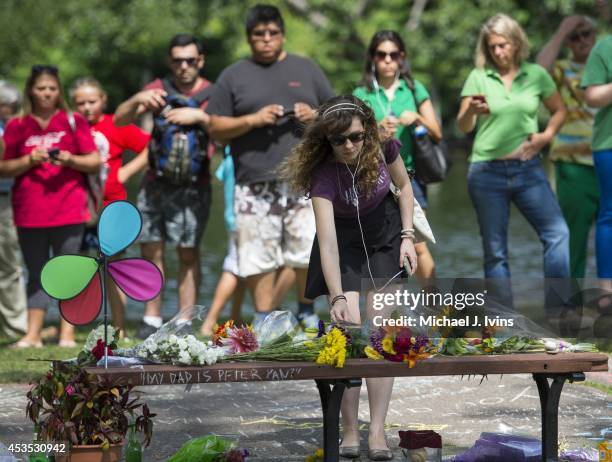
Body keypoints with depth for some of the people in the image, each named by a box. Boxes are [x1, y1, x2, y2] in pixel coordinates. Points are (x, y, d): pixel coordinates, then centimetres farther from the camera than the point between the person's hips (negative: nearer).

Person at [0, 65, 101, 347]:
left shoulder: (73, 122, 6)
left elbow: (94, 162, 5)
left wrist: (70, 159, -13)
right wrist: (30, 160, -11)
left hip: (68, 213, -1)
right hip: (29, 215, 1)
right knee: (37, 275, 4)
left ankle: (67, 334, -1)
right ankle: (33, 335, 3)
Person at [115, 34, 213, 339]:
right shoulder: (158, 90, 12)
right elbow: (120, 120, 4)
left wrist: (200, 116, -26)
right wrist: (138, 100, -16)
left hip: (193, 187, -3)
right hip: (155, 184, 3)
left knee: (188, 254, -5)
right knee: (151, 249, 0)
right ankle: (151, 319, 6)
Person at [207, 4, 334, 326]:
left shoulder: (307, 70, 15)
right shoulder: (234, 76, 10)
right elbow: (215, 128, 5)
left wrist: (315, 116, -3)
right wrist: (253, 120, -10)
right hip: (255, 187, -1)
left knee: (310, 251, -5)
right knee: (259, 257, -1)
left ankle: (306, 311, 15)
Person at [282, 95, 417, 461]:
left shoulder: (383, 147, -22)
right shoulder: (323, 172, -31)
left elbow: (404, 185, 1)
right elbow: (327, 241, -38)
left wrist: (408, 236, -8)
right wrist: (337, 298, -47)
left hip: (384, 237, 2)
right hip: (344, 242, -2)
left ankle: (378, 430, -8)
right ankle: (349, 430, -2)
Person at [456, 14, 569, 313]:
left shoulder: (536, 75, 3)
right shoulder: (478, 78, 0)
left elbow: (559, 110, 16)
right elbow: (463, 128, -3)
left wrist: (547, 135, -3)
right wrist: (470, 111, -25)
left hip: (527, 168, 1)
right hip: (487, 173, -1)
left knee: (557, 232, -14)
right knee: (495, 250, 2)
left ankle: (557, 311, -9)